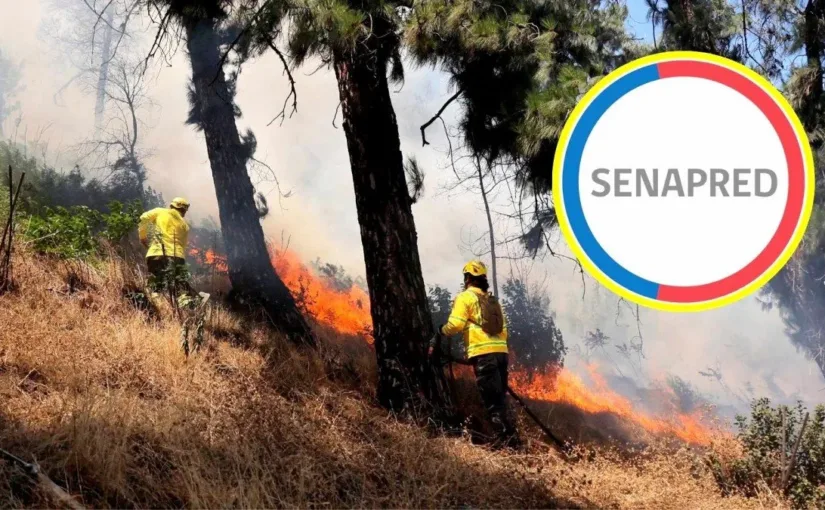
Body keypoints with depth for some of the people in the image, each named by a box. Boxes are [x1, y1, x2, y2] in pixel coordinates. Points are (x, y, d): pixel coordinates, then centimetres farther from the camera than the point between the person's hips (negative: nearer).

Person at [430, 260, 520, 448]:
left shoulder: (466, 297, 2)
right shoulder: (493, 300, 25)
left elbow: (455, 325, -9)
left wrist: (438, 334, 5)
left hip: (483, 354, -7)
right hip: (501, 351, 7)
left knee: (492, 401, -8)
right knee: (499, 399, 13)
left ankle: (507, 439, -15)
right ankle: (510, 437, 9)